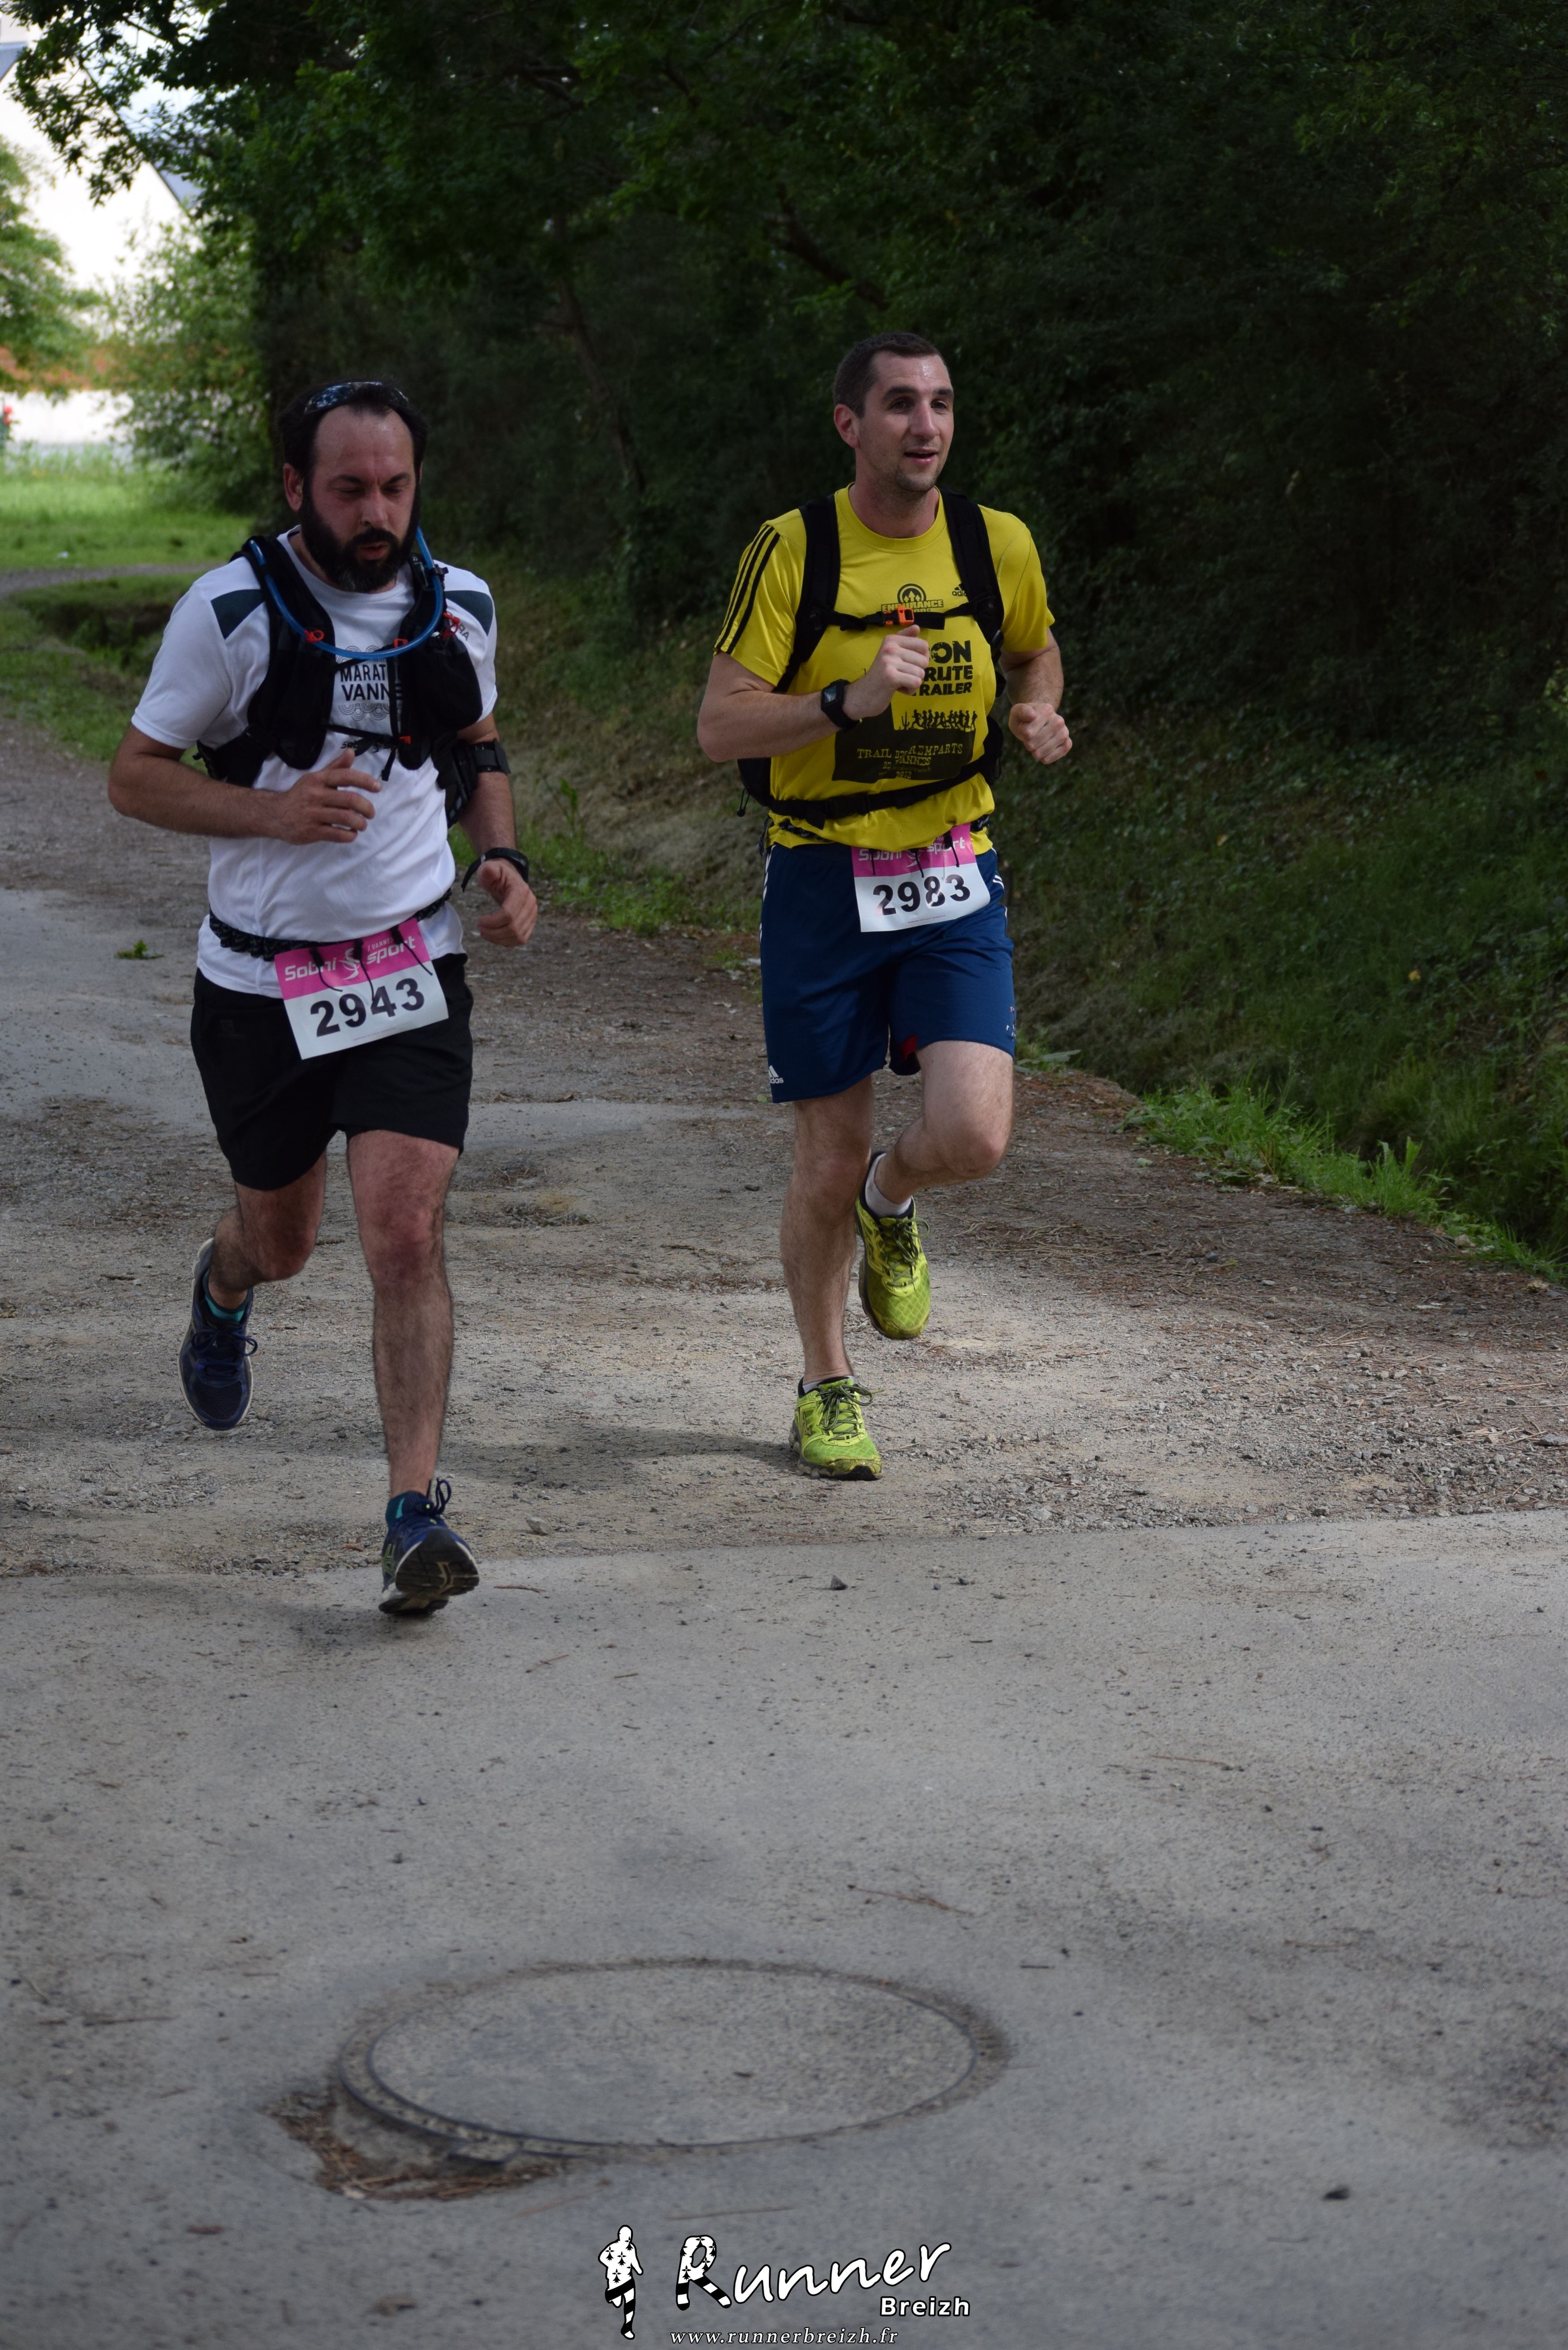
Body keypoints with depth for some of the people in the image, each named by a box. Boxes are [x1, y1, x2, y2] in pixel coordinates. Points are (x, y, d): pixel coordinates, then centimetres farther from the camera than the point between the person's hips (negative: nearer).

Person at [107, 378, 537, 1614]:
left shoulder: (462, 606, 1)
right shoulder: (229, 612, -11)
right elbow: (137, 775, -5)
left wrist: (504, 859, 1)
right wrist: (275, 812, -21)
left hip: (411, 968, 1)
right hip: (260, 980, -1)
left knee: (405, 1233, -14)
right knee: (281, 1236, 16)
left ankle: (417, 1513, -10)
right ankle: (225, 1291, 54)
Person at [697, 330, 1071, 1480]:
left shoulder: (997, 545, 1)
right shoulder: (792, 552, -8)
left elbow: (1037, 649, 22)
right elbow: (720, 725, -12)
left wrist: (1040, 713, 0)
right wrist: (847, 703, -27)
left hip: (953, 884, 2)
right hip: (823, 884, -2)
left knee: (972, 1136, -16)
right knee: (828, 1162, 4)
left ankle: (890, 1204, 21)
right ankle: (828, 1390, 26)